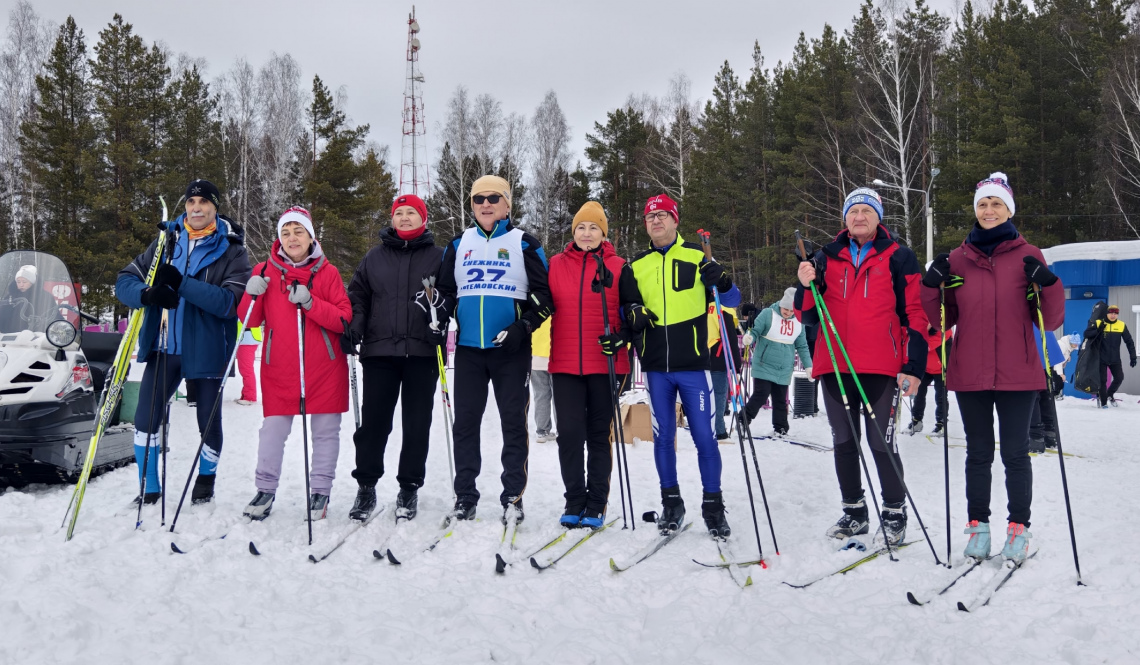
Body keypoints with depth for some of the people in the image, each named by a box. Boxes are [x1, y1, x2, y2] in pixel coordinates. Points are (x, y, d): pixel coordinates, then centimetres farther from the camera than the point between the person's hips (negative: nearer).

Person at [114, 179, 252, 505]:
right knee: (145, 420, 0)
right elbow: (125, 281, 3)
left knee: (209, 423, 10)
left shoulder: (232, 251, -5)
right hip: (163, 348, 3)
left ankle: (206, 483, 34)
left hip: (207, 351, -3)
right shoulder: (167, 241, 6)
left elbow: (231, 301, -19)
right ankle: (149, 490, 16)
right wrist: (147, 294, -20)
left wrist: (182, 285, -28)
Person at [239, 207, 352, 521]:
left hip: (324, 366, 0)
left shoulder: (327, 272, 2)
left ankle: (320, 491, 16)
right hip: (279, 366, 1)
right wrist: (251, 295, -12)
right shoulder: (265, 271, 6)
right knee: (273, 429, 0)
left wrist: (311, 303, -19)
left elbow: (344, 320, -6)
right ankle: (265, 490, 12)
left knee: (326, 430, 5)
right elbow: (251, 321, 7)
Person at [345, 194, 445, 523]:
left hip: (422, 353, -1)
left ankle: (409, 488, 13)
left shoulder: (439, 256, 7)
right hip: (379, 351, 1)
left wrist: (440, 322, -11)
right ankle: (366, 486, 13)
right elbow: (358, 295, 13)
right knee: (373, 421, 2)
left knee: (417, 423, 3)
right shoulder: (375, 257, 12)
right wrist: (354, 328, -2)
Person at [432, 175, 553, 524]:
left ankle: (513, 495, 9)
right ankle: (465, 496, 12)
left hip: (511, 349, -3)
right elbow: (445, 289, 19)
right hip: (468, 348, 3)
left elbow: (544, 295, 0)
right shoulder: (459, 244, 13)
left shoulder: (524, 244, 3)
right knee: (465, 422, 4)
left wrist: (523, 327, -13)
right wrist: (439, 314, -1)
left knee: (513, 422, 1)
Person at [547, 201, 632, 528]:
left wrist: (621, 337, -10)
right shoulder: (556, 264, 8)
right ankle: (574, 501, 12)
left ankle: (596, 504, 15)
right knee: (570, 433, -1)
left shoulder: (618, 267, 4)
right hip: (566, 364, 1)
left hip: (605, 363, -1)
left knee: (599, 435, 6)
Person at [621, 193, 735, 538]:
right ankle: (671, 503, 19)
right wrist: (634, 313, -5)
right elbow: (627, 303, 18)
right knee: (663, 437, 8)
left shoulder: (697, 256, 3)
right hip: (656, 366, 3)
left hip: (692, 364, -3)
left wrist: (723, 284, -17)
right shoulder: (637, 264, 11)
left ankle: (713, 506, 9)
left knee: (704, 436, -2)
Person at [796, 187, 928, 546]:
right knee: (844, 442, 10)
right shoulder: (827, 258, 12)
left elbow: (915, 314, 0)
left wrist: (914, 366, -7)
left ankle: (894, 513, 13)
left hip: (880, 366, -4)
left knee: (881, 442, -2)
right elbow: (808, 317, 12)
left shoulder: (899, 257, 3)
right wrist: (806, 286, -8)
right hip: (834, 365, 4)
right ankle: (854, 512, 22)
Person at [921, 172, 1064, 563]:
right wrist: (932, 287, -6)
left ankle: (1019, 528, 13)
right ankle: (978, 526, 17)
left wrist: (1048, 286, -17)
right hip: (970, 373, 2)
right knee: (978, 452, 8)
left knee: (1015, 452, 3)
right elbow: (944, 319, 11)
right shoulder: (958, 259, 7)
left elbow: (1050, 321, 0)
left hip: (1017, 374, -2)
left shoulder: (1028, 256, 2)